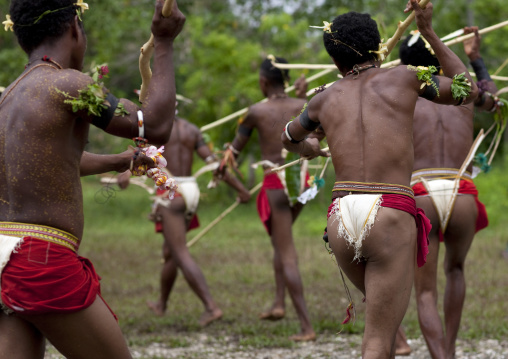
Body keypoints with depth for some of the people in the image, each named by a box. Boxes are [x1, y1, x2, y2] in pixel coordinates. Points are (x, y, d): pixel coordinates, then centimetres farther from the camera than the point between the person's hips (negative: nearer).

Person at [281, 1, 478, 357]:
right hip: (391, 217, -4)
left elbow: (288, 137, 38)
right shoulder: (404, 77, 9)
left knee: (384, 310, 31)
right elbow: (468, 90, 26)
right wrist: (428, 31, 29)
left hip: (341, 218, 4)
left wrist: (309, 149, 62)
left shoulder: (325, 99, 17)